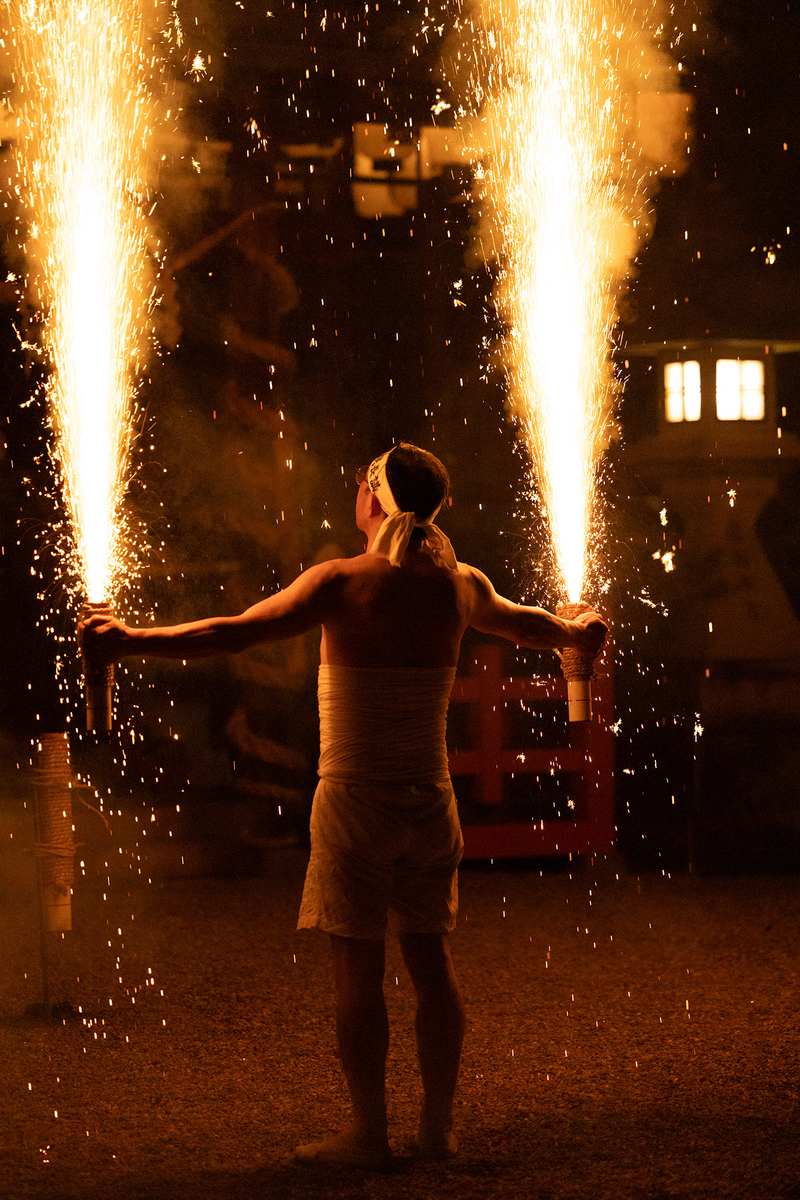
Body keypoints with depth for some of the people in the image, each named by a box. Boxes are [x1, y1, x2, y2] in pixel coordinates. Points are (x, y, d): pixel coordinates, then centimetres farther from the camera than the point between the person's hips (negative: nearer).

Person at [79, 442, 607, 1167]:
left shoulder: (345, 583, -12)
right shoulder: (459, 586, 3)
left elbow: (235, 634, -17)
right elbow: (523, 622, 23)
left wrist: (130, 642, -13)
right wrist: (576, 634, 45)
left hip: (356, 797, -5)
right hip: (429, 798, 5)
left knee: (359, 965, 1)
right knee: (430, 957, 11)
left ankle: (369, 1133, 4)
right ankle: (439, 1125, 17)